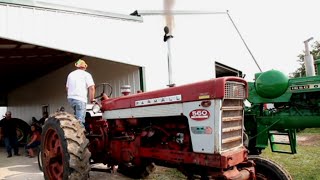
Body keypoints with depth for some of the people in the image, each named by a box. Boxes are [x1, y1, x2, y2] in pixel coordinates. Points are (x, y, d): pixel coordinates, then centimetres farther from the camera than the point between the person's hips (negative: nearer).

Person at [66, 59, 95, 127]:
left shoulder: (71, 74, 19)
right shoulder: (86, 74, 2)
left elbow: (67, 87, 26)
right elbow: (91, 88, -8)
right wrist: (92, 99, 1)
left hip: (70, 98, 6)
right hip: (80, 99, -6)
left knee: (77, 118, 22)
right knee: (80, 121, -8)